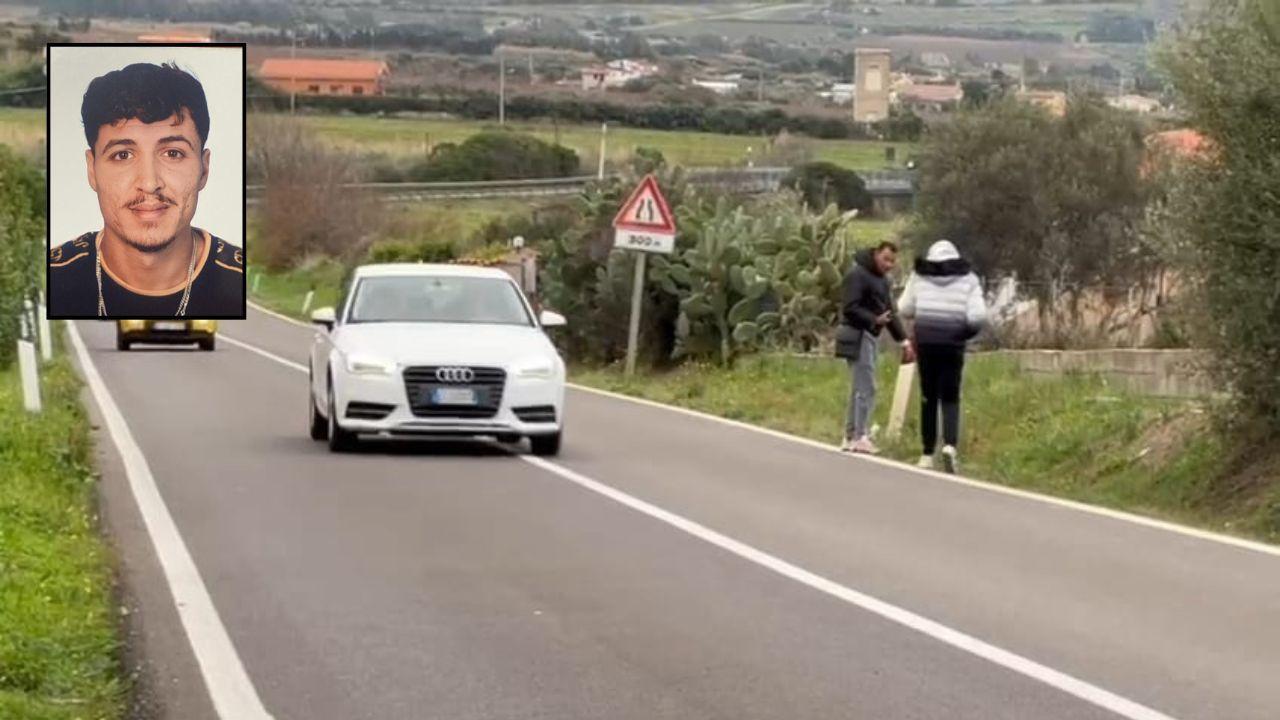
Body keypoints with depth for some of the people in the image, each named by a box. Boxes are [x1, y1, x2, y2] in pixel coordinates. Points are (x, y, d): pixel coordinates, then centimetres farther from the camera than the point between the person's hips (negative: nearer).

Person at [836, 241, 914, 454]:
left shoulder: (882, 279, 19)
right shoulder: (857, 275, -11)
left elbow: (890, 312, 22)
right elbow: (850, 309, -19)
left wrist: (903, 340, 15)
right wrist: (874, 320, -31)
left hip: (870, 336, 10)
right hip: (857, 336, -10)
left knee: (861, 388, 12)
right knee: (865, 387, -12)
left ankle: (851, 436, 17)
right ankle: (858, 437, -12)